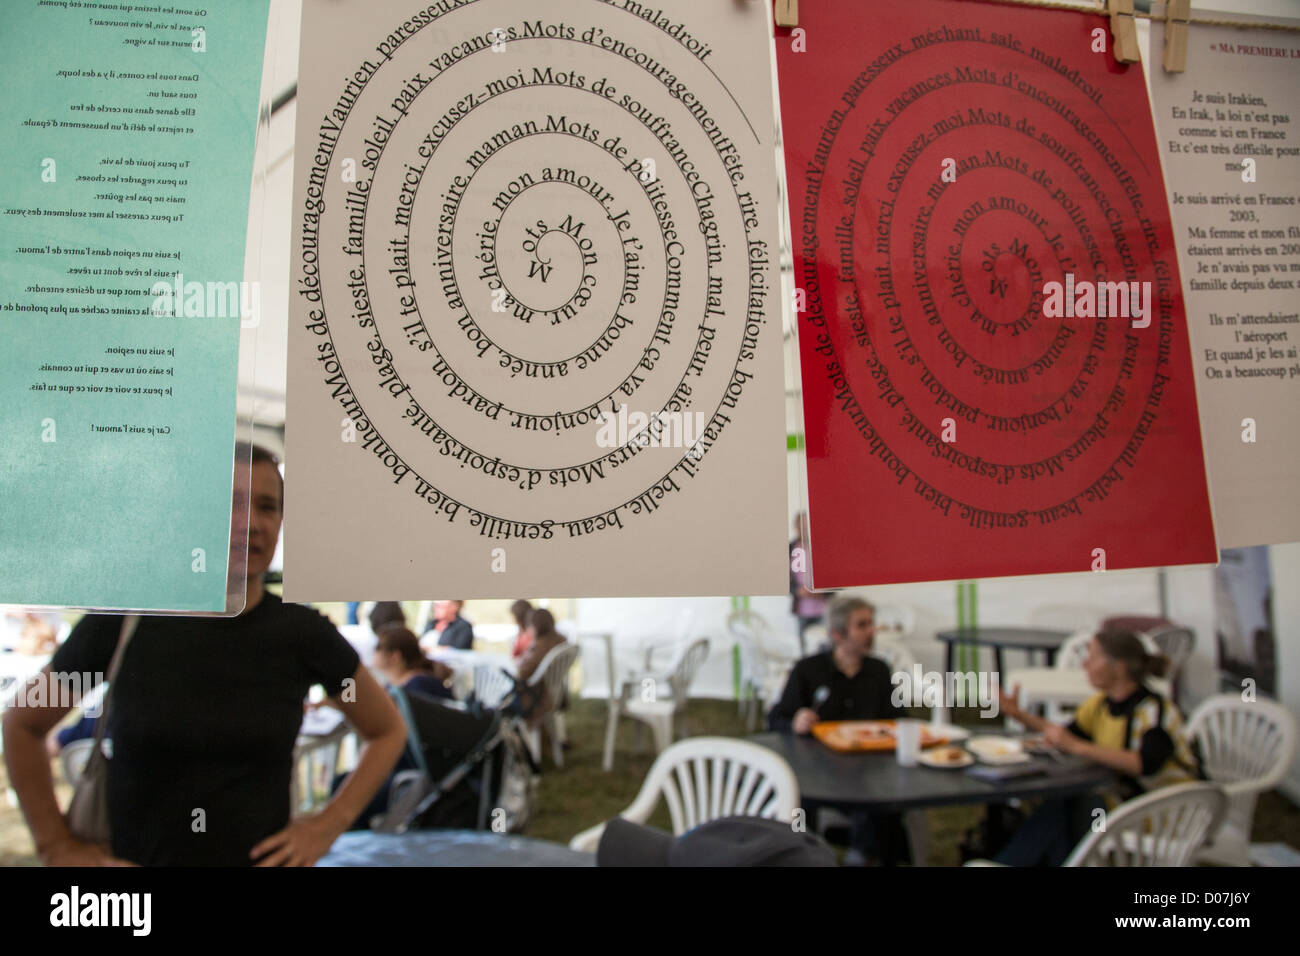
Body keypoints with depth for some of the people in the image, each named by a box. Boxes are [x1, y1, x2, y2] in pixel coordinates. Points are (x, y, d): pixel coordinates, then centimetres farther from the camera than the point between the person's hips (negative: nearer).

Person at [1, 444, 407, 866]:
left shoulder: (303, 632, -10)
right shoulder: (124, 621, -11)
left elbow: (388, 730, 3)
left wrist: (329, 825, -6)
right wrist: (58, 847, 1)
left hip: (260, 857, 0)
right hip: (133, 856, 1)